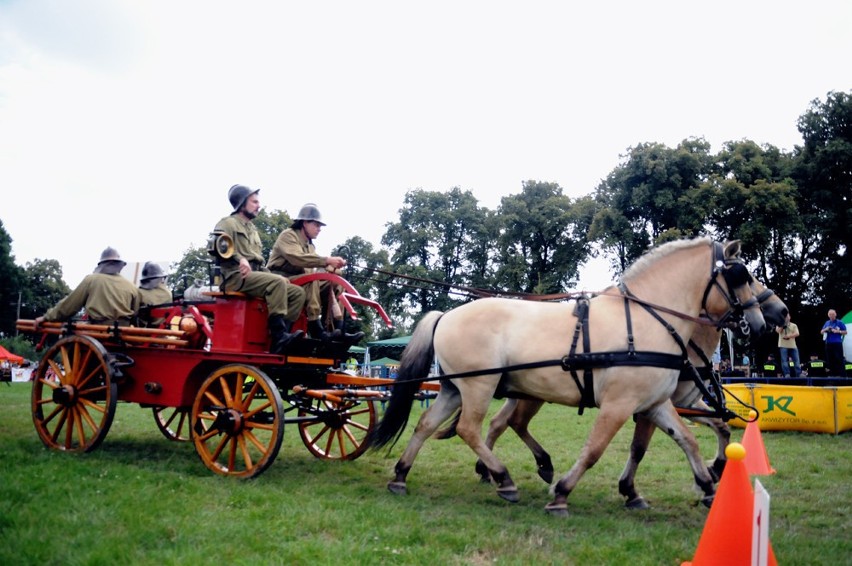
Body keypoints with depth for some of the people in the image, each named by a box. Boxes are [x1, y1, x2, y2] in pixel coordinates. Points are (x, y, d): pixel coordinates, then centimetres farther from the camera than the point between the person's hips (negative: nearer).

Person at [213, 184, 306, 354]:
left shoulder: (252, 229, 32)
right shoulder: (228, 223, 5)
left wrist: (273, 277, 13)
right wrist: (239, 259, -28)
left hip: (255, 275, 9)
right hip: (237, 277, -9)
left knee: (297, 292, -7)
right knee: (277, 282, -33)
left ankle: (280, 336, -20)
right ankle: (278, 337, -38)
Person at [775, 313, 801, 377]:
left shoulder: (794, 325, 12)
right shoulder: (780, 325, 11)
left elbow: (797, 334, -3)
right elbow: (778, 331, -10)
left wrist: (788, 336, -16)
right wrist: (783, 324, -6)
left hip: (793, 346, 1)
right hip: (783, 345, -1)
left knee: (796, 361, -1)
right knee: (784, 361, -7)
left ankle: (799, 374, -1)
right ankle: (787, 374, -6)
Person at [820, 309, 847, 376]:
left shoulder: (840, 323, 0)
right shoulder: (827, 323, 15)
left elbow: (845, 332, -1)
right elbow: (821, 332, 17)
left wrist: (838, 331, -16)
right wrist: (825, 329, -3)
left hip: (837, 344, -5)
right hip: (828, 344, 5)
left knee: (839, 360, -9)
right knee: (830, 360, 7)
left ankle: (843, 375, -9)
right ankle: (832, 374, 14)